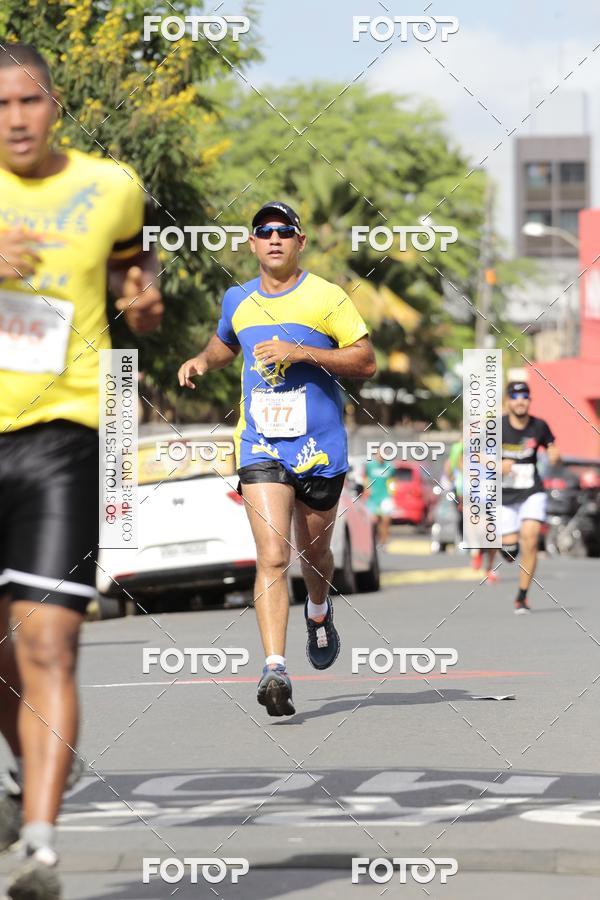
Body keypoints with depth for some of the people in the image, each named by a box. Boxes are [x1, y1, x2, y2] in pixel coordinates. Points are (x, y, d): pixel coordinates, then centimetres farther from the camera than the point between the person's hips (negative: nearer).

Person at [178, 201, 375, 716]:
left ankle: (319, 615, 51)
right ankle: (275, 670, -22)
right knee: (272, 556, -15)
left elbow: (366, 362, -7)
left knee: (314, 553, 16)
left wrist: (302, 352, -18)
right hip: (261, 447, 1)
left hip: (320, 447, -1)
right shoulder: (237, 301, 9)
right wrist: (202, 361, 8)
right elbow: (225, 345, 31)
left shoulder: (326, 297, -5)